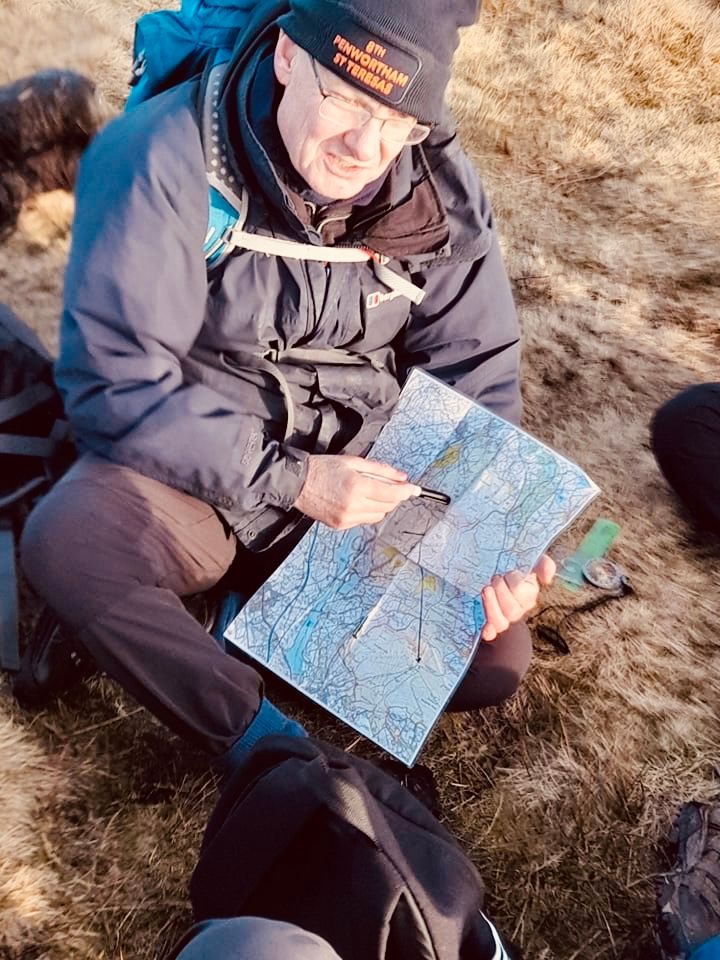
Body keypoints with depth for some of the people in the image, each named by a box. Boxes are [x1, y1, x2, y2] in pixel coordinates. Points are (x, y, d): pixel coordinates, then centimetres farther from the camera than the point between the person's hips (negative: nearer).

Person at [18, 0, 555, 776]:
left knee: (492, 659, -11)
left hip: (361, 487, 4)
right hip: (195, 475, -3)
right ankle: (267, 744, -14)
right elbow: (115, 385, -19)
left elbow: (475, 370, 1)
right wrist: (287, 478, -25)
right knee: (66, 539, -34)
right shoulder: (162, 160, -18)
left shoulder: (439, 188, -6)